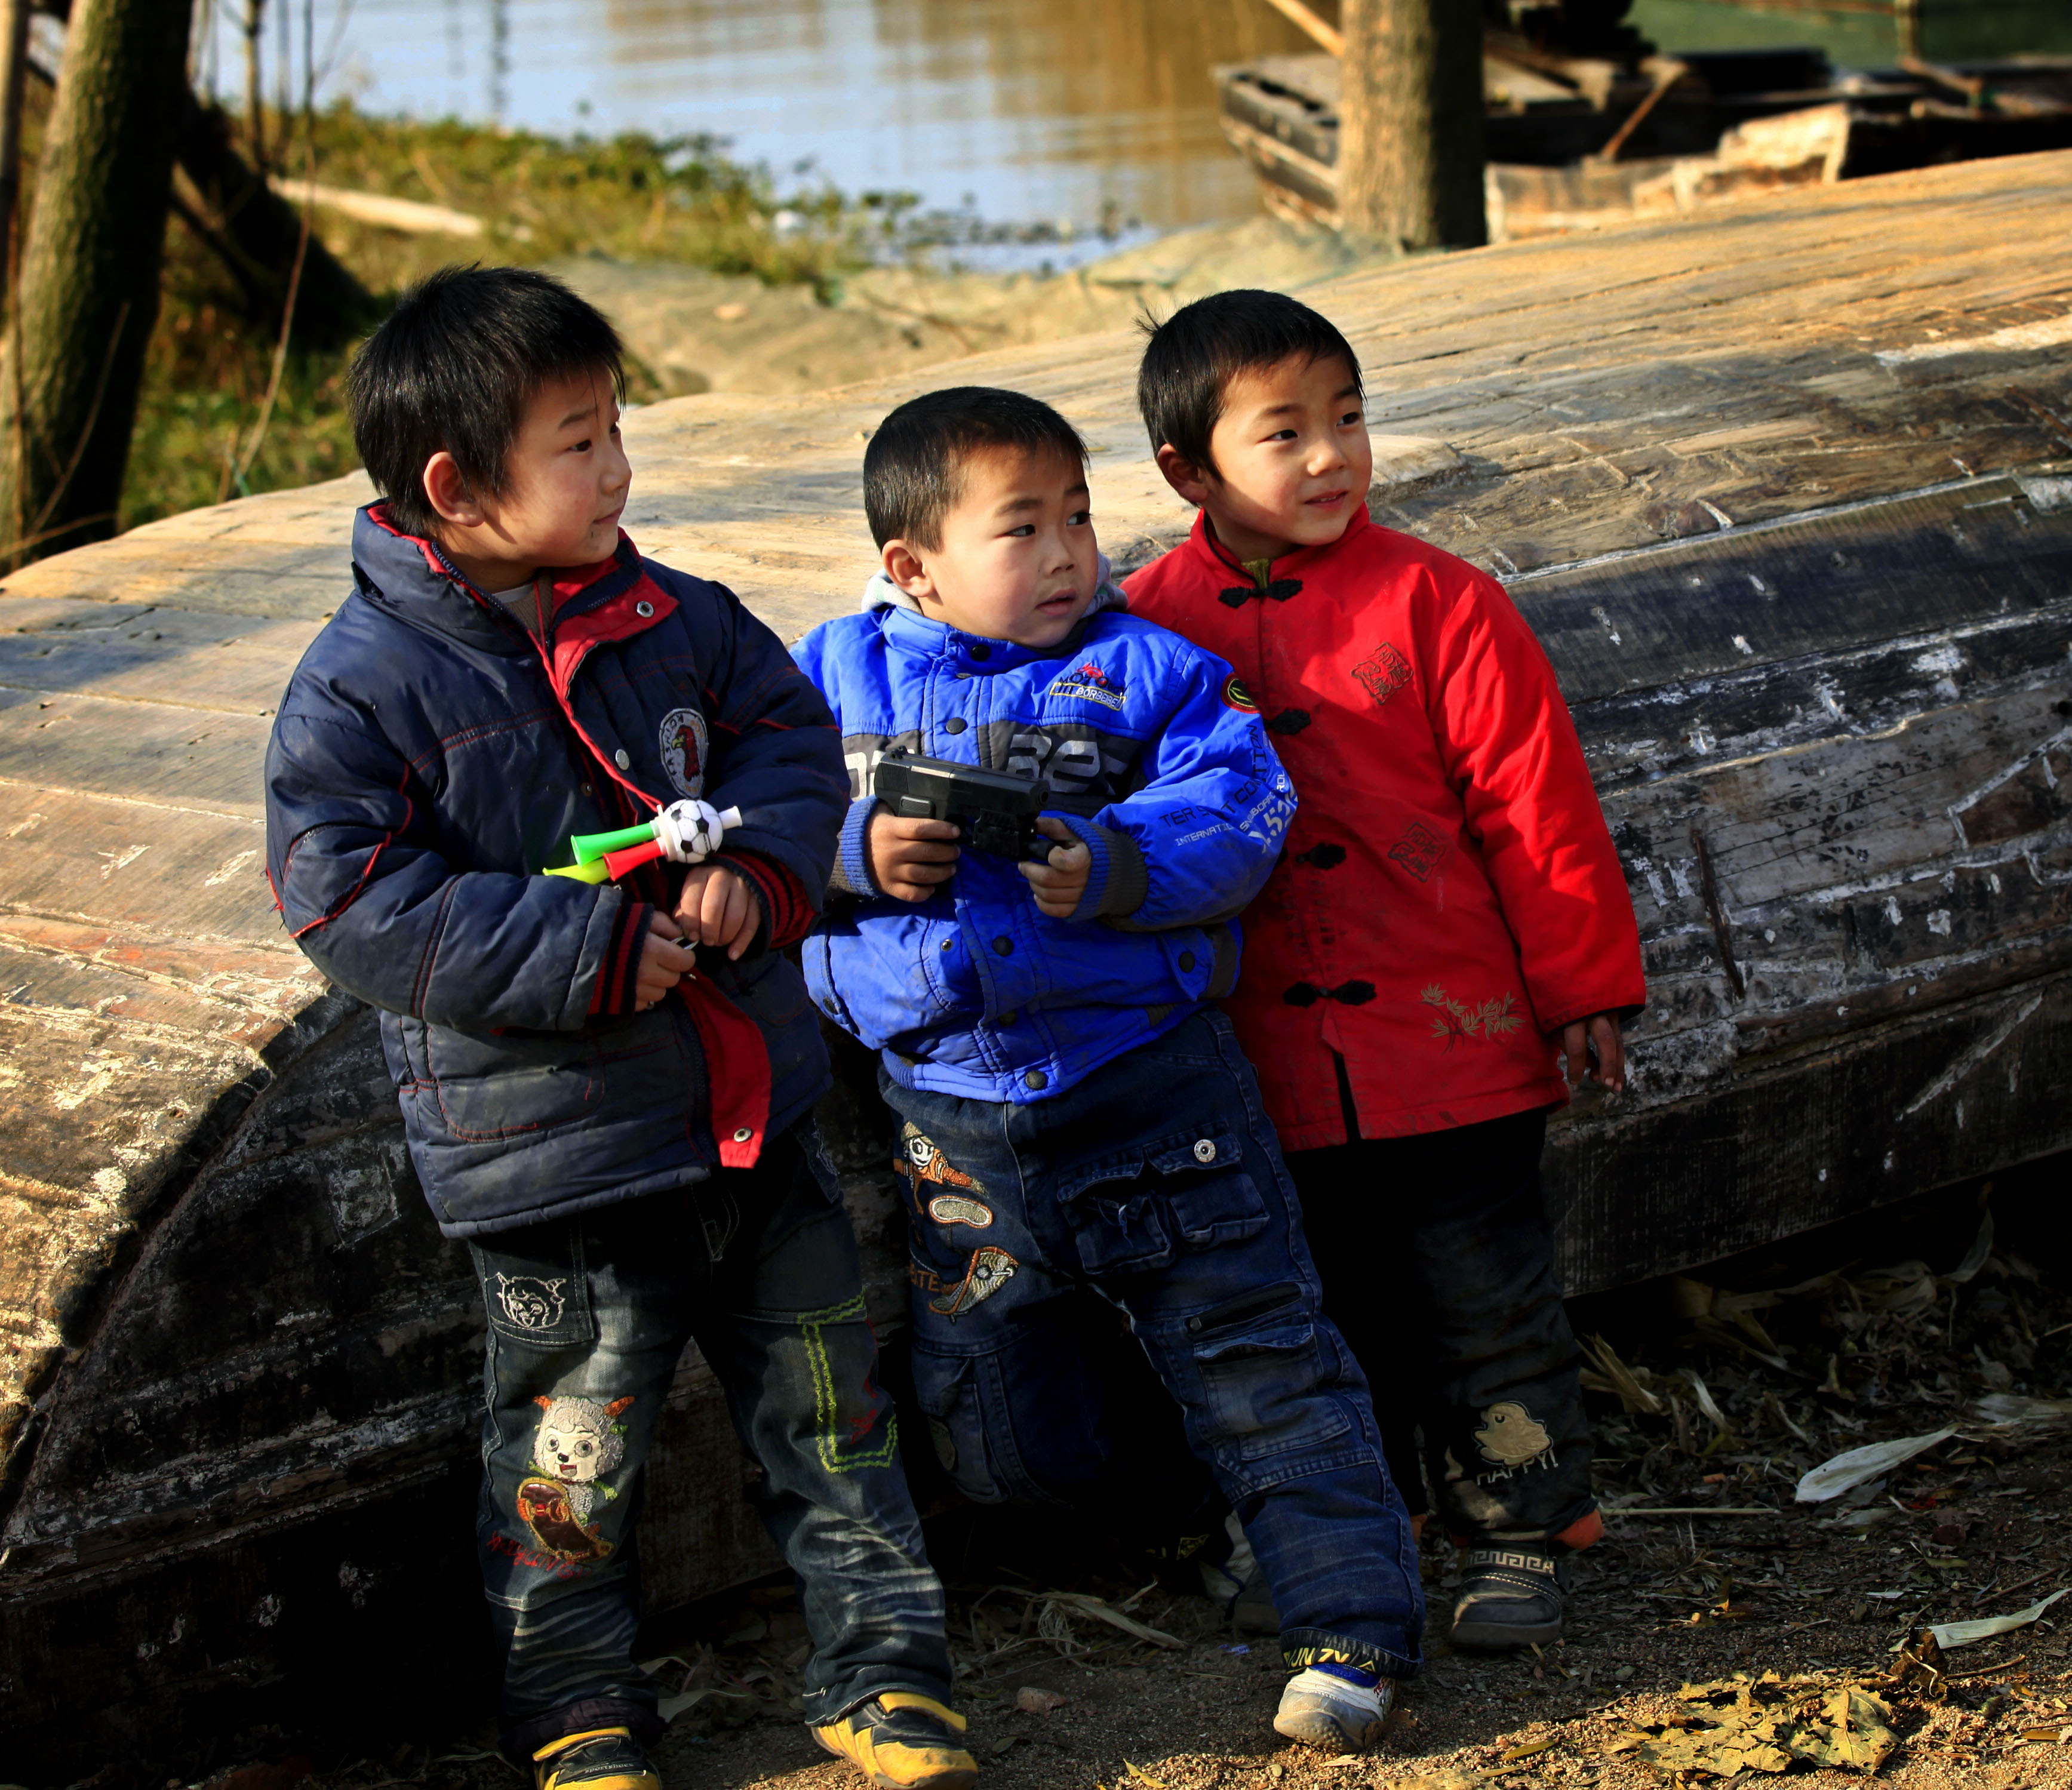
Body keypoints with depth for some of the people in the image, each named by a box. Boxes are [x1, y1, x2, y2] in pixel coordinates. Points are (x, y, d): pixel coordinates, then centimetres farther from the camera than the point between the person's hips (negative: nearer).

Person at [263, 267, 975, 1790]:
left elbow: (791, 733, 11)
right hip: (553, 1140, -5)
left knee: (826, 1397, 14)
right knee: (573, 1445, 7)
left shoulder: (670, 619, 3)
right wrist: (587, 957, -21)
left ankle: (883, 1668, 29)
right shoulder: (366, 684, -14)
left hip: (755, 1109, 5)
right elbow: (347, 897, -18)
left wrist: (757, 868, -12)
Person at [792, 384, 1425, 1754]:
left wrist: (1122, 867, -28)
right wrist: (857, 853, -14)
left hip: (1151, 1081, -3)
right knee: (1005, 1441, 12)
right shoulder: (832, 680, 3)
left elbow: (1240, 808, -12)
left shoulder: (1144, 669, -4)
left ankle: (1352, 1624, 10)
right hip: (949, 1114, 3)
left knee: (1255, 1354, 0)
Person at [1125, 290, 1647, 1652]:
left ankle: (1521, 1532, 22)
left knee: (1487, 1306, 6)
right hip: (1271, 1068, 2)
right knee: (1327, 1315, 15)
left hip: (1455, 1046, -2)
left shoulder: (1434, 604, -7)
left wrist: (1582, 988, -2)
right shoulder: (1152, 623, -2)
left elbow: (1535, 803, -4)